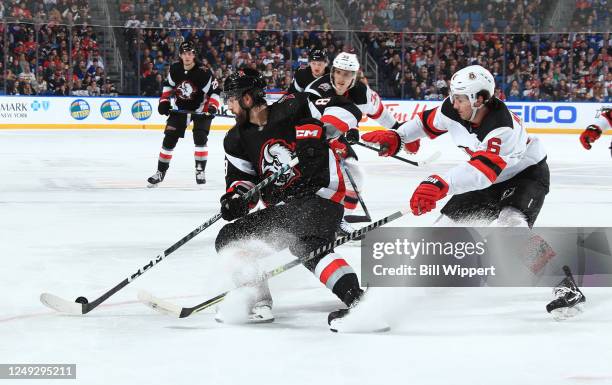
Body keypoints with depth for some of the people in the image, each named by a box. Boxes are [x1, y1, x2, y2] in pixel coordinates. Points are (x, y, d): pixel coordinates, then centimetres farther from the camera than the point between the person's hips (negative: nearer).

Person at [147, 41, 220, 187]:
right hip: (180, 108, 3)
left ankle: (200, 170, -4)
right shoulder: (174, 69, -9)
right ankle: (160, 171, 8)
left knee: (200, 138, -17)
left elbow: (215, 91, -16)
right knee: (169, 139, -1)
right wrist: (164, 102, -2)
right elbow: (168, 85, 8)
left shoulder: (203, 73, -22)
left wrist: (212, 106, -30)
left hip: (200, 109, -3)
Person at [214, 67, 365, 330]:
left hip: (319, 193, -8)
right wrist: (235, 198, -6)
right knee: (230, 238, 2)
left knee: (307, 246, -34)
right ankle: (258, 303, -1)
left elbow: (346, 110, -10)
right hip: (280, 208, 9)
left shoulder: (291, 108, -8)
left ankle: (355, 297, -44)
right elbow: (240, 176, 15)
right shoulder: (237, 140, 11)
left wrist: (319, 135, -24)